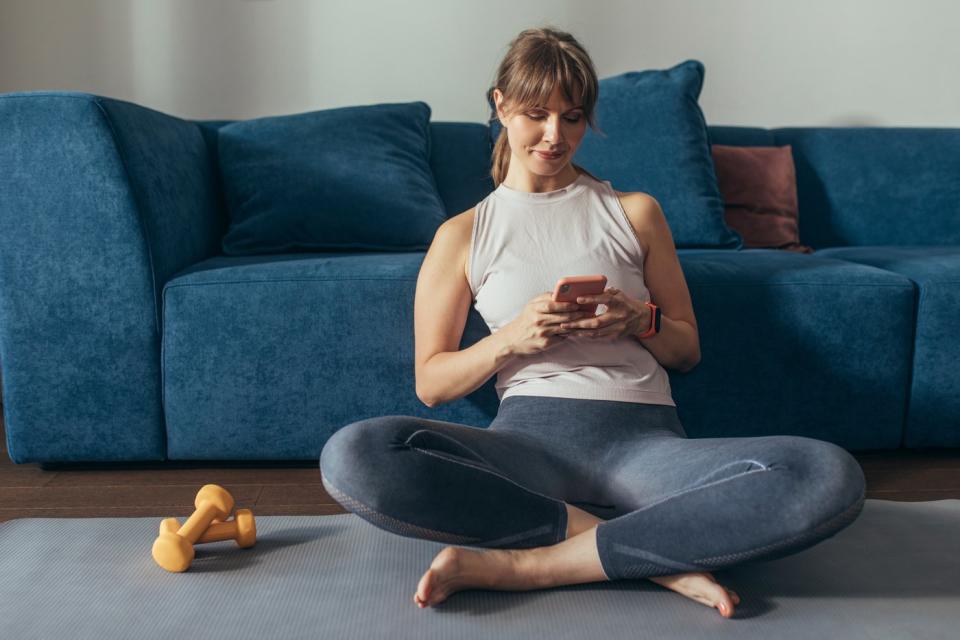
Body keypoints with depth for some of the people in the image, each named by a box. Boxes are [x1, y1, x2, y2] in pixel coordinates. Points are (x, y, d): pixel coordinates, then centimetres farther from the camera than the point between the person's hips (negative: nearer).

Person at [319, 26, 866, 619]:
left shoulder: (635, 212, 19)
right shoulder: (462, 235, 15)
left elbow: (687, 351, 20)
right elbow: (431, 383, 10)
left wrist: (639, 321, -3)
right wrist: (511, 337, -8)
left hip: (644, 438, 1)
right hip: (530, 434, 0)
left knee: (831, 475, -29)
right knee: (351, 455, -32)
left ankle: (523, 563, -25)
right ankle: (655, 554, -22)